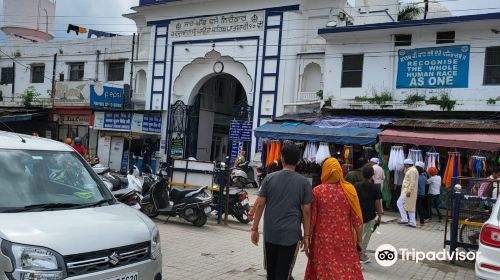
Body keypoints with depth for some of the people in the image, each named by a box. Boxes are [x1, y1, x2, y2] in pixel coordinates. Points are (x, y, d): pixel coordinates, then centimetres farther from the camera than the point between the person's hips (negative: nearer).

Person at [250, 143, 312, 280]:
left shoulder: (269, 178, -1)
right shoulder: (304, 182, -4)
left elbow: (260, 204, -1)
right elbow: (306, 211, -4)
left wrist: (255, 229, 7)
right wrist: (306, 235, 5)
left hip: (270, 233, 2)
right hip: (291, 235, -2)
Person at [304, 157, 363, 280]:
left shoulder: (317, 191, -8)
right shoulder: (349, 189, -5)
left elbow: (311, 219, -5)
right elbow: (357, 219, -3)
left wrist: (307, 240, 6)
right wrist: (359, 240, 8)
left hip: (323, 241, -1)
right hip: (345, 240, 1)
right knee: (348, 270, 13)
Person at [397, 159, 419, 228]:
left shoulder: (412, 170, -14)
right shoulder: (413, 170, 19)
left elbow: (412, 182, -23)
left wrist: (409, 191, -26)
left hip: (408, 191, -11)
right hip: (411, 192, 11)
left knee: (400, 203, -7)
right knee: (411, 207, 11)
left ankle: (404, 219, -7)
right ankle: (413, 223, 12)